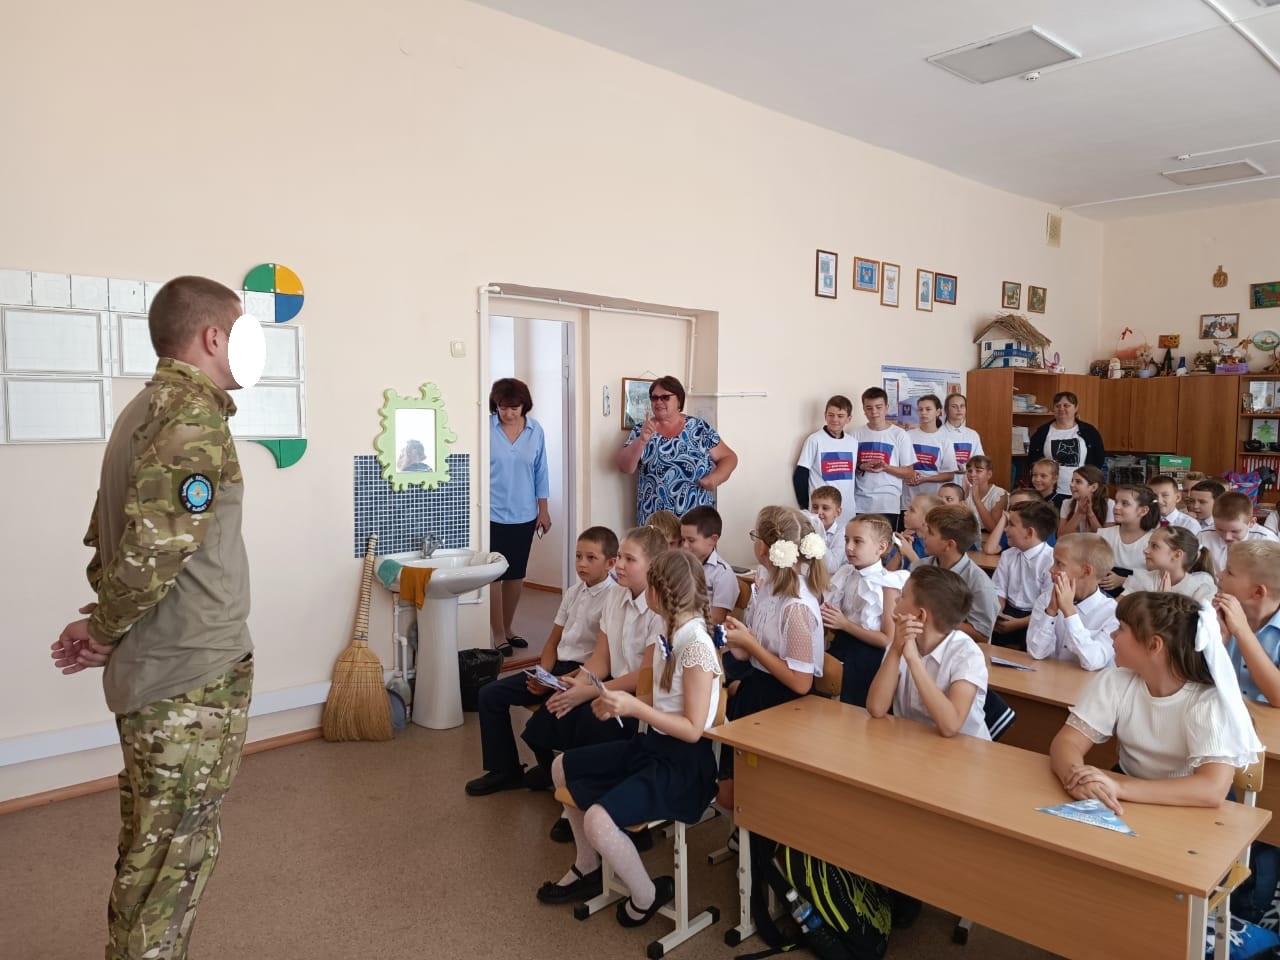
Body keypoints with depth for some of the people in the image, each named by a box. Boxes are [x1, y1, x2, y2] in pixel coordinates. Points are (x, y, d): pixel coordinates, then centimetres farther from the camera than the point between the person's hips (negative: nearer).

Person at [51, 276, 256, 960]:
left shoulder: (144, 410, 13)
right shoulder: (195, 417, -19)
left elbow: (110, 538, 16)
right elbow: (154, 549, -26)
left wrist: (104, 625, 9)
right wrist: (103, 633, -10)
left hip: (148, 671, 10)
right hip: (194, 678, -9)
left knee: (150, 847, 21)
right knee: (174, 856, 3)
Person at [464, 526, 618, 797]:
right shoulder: (573, 592, 10)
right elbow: (553, 641, 14)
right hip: (557, 668, 8)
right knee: (490, 694, 0)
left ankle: (549, 771, 1)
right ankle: (504, 770, 12)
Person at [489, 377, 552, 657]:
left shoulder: (535, 430, 0)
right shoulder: (485, 428, -10)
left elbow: (540, 472, 7)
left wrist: (543, 510, 8)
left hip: (524, 516, 4)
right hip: (493, 515, -4)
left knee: (516, 575, 12)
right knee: (495, 575, 1)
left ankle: (507, 629, 28)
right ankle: (498, 636, 12)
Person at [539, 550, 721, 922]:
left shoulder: (697, 647, -24)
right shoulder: (669, 635, 3)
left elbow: (693, 730, -24)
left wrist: (635, 707, -27)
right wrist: (618, 704, -3)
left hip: (684, 764, -10)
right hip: (651, 745, 10)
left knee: (598, 820, -27)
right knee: (562, 767, 17)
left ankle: (647, 895, 3)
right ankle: (587, 867, 33)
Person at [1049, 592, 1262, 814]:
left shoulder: (1209, 701, -21)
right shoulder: (1114, 682, -10)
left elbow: (1213, 790, -32)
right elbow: (1067, 742, -13)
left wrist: (1119, 788, -42)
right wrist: (1075, 777, -36)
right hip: (1128, 806, 3)